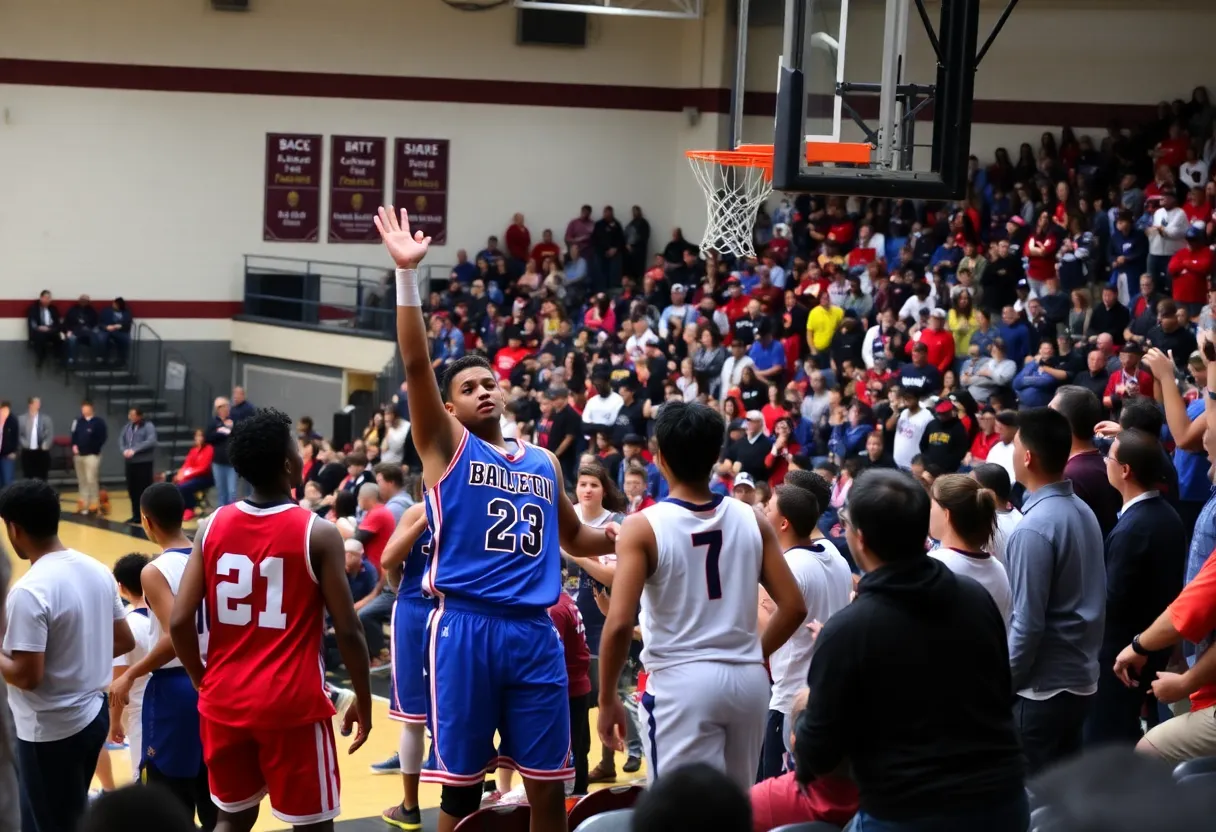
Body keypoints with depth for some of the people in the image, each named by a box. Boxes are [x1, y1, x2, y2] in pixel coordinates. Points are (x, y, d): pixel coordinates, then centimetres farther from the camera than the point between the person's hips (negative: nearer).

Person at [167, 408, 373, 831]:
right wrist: (363, 701, 4)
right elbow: (348, 630, -9)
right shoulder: (318, 533, -11)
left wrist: (204, 682, 13)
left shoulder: (211, 527, 0)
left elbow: (179, 623, -3)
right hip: (292, 703, -4)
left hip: (225, 700, 4)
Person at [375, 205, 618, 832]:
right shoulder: (446, 446, 3)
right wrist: (408, 275, -21)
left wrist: (621, 539, 11)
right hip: (465, 627, -4)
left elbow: (572, 537, 31)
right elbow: (416, 365, -11)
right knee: (461, 782, 2)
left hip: (534, 632, 4)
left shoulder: (543, 462, 17)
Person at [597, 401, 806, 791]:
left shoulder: (643, 527, -9)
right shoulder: (752, 520, 4)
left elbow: (619, 623, -15)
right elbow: (794, 607, 4)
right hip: (748, 679, 5)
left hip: (681, 681, -5)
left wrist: (607, 699, -3)